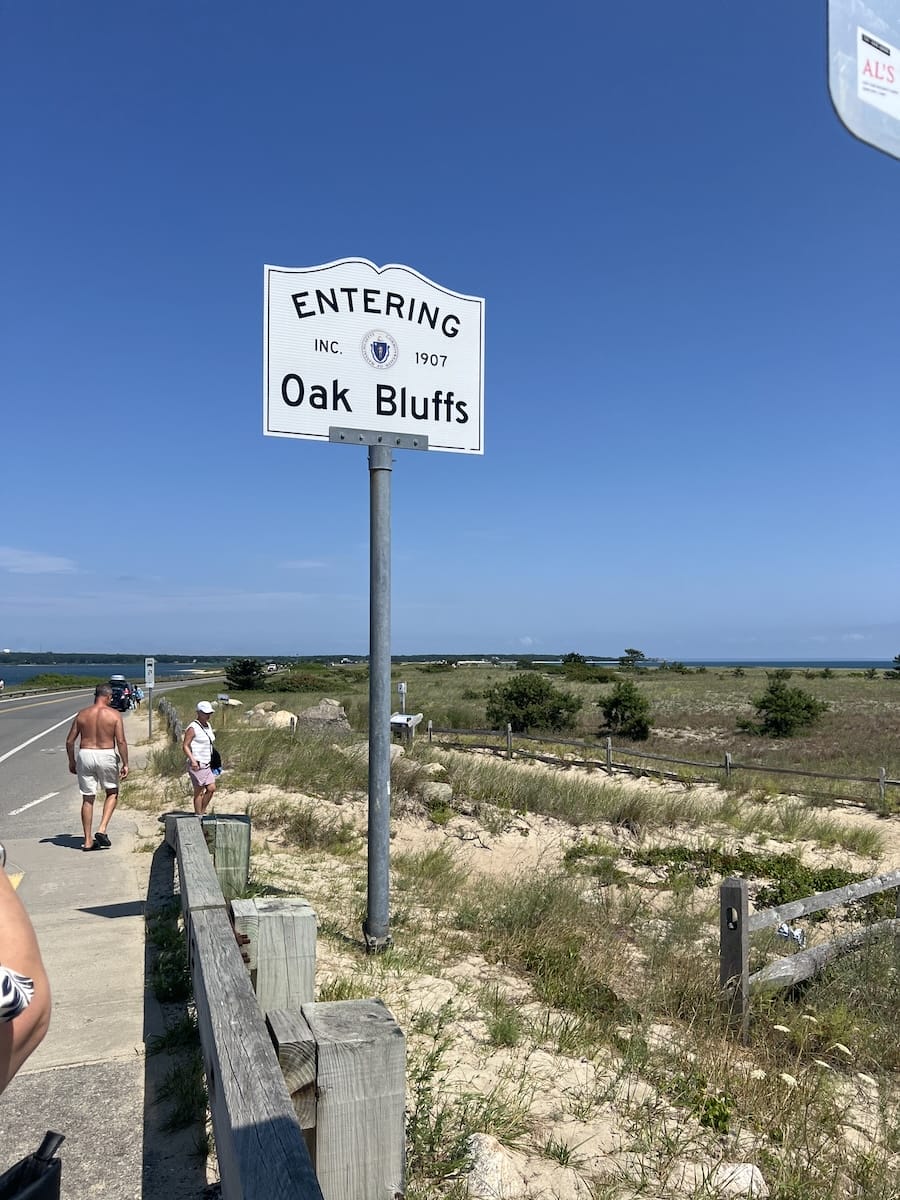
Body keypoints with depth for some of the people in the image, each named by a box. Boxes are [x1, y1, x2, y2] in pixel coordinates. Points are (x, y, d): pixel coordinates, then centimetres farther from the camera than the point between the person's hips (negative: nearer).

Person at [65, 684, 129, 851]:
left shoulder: (82, 714, 4)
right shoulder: (114, 715, -5)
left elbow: (70, 741, 5)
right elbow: (121, 741, -11)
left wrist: (72, 761, 17)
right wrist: (125, 764, -5)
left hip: (85, 755, 3)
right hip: (106, 756, -3)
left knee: (88, 798, 10)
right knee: (112, 793, 18)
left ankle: (88, 841, 14)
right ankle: (102, 829, 2)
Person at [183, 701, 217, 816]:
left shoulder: (208, 726, 12)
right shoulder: (193, 728, -13)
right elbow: (185, 746, -15)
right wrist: (193, 760, -25)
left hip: (206, 764, 8)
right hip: (196, 765, -8)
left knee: (211, 788, 4)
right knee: (199, 792, -1)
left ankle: (202, 812, 18)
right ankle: (198, 817, 8)